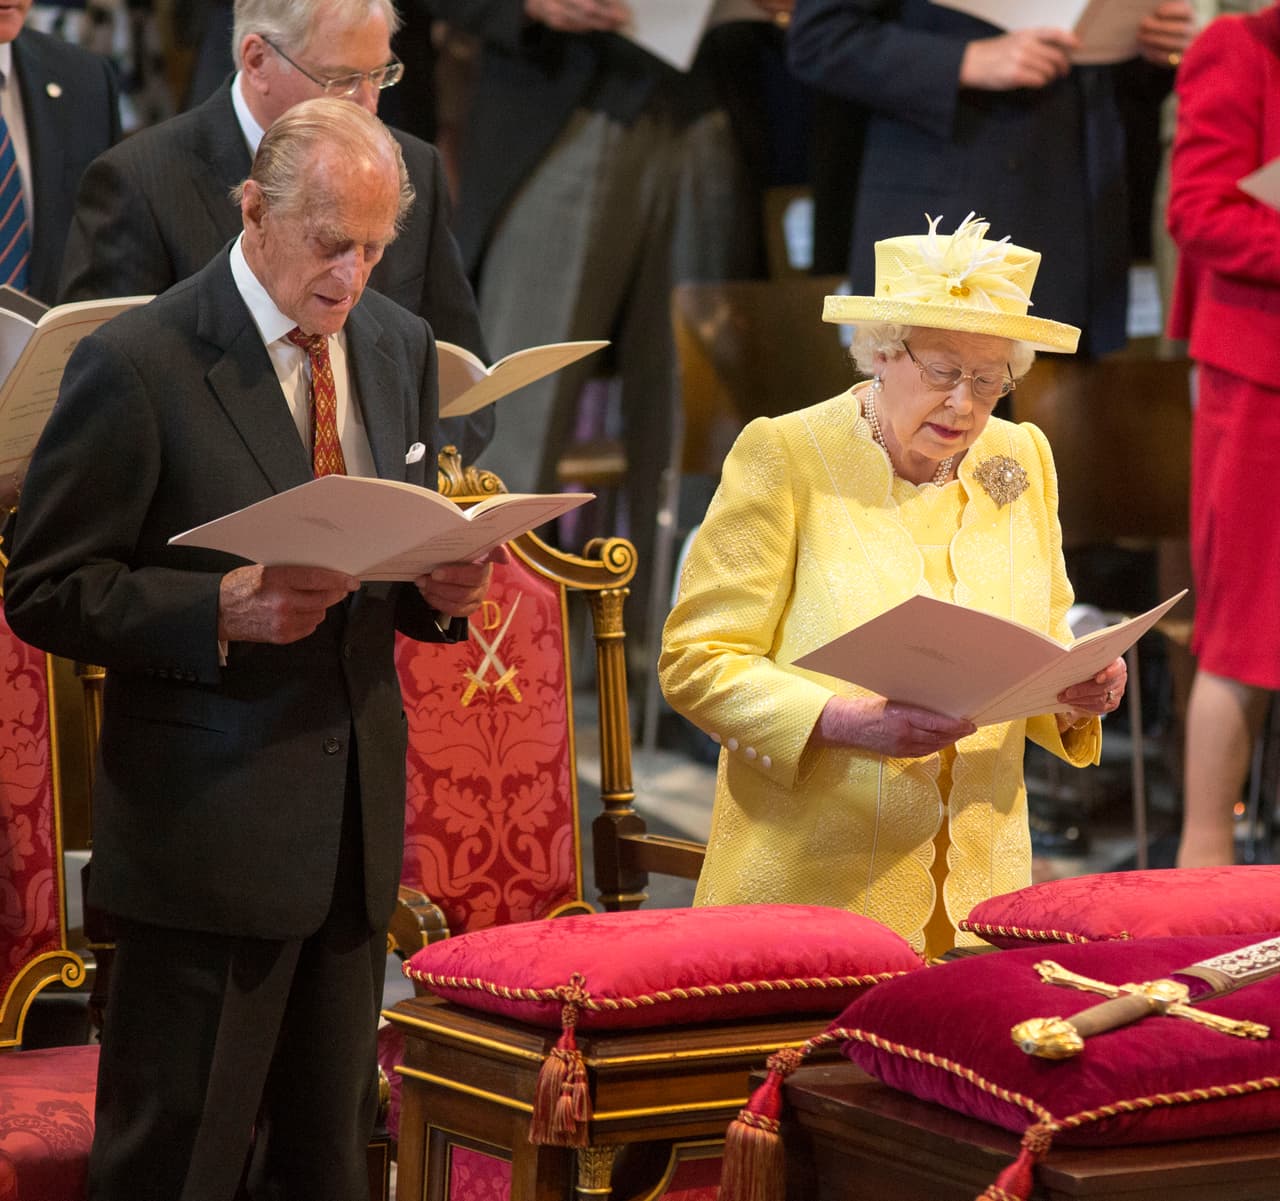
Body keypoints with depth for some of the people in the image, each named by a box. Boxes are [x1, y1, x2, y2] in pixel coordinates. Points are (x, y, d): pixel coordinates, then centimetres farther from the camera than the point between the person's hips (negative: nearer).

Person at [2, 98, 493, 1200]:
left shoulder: (400, 347, 10)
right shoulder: (137, 366, -11)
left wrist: (440, 588, -3)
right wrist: (222, 608, -23)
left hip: (355, 817, 6)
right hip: (210, 827, -6)